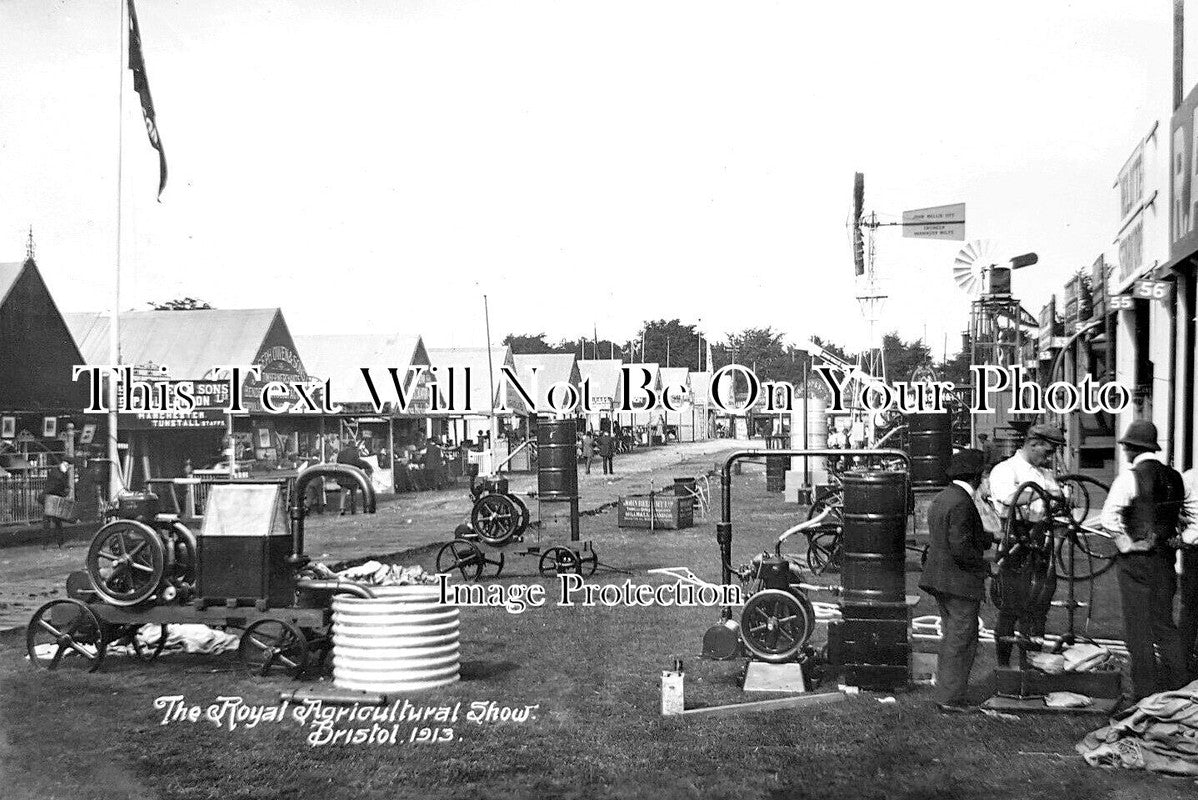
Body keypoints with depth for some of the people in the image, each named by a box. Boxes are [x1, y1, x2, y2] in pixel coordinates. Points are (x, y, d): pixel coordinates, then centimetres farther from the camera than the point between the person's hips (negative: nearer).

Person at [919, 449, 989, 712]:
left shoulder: (941, 498, 12)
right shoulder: (961, 503, -20)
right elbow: (960, 550, -24)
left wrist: (994, 538, 21)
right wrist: (986, 566, -11)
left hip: (940, 580, 10)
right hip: (960, 582, -10)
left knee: (951, 637, 19)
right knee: (962, 641, -2)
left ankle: (945, 688, 26)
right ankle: (951, 698, 1)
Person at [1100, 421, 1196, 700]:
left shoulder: (1129, 477, -12)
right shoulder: (1175, 477, 6)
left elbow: (1109, 518, -20)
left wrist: (1126, 543, -9)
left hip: (1135, 558, -6)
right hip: (1165, 557, 6)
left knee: (1138, 628, 2)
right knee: (1165, 623, 15)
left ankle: (1145, 690, 5)